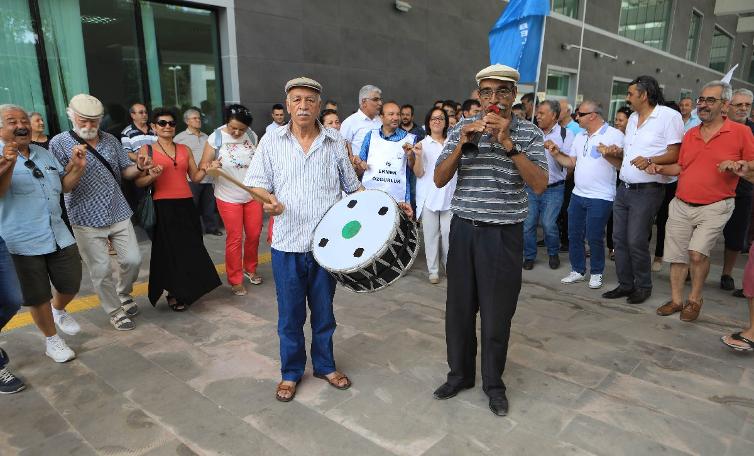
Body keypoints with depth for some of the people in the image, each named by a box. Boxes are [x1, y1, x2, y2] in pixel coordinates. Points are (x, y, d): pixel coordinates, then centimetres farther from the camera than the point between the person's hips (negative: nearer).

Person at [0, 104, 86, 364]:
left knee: (71, 285, 15)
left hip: (59, 236, 5)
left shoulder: (44, 154, 11)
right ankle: (51, 340, 29)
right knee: (38, 297, 10)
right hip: (22, 243, -5)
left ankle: (58, 311, 47)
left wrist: (77, 166, -4)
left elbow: (65, 186, 14)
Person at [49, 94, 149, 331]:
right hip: (87, 219, -3)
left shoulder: (111, 140, 8)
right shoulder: (59, 143, -4)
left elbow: (125, 171, 13)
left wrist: (139, 168, -9)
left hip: (119, 213, 3)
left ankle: (124, 294, 34)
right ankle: (115, 312, 23)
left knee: (133, 260, 5)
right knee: (100, 270, 4)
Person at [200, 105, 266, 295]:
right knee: (235, 238, 3)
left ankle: (250, 269, 34)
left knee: (254, 235, 10)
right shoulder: (216, 138, -11)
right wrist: (212, 166, -32)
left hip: (253, 195, 3)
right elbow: (203, 165, -10)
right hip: (228, 198, -3)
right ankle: (235, 280, 17)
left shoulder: (251, 136, -1)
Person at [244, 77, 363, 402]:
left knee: (324, 311, 15)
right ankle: (291, 372, 29)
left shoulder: (335, 142, 4)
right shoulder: (272, 142, 1)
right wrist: (269, 199, -19)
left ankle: (325, 365, 35)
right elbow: (257, 182, 2)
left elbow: (352, 185, 11)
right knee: (290, 314, 10)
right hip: (287, 244, -1)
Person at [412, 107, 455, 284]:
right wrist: (418, 156, -20)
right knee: (431, 234, 4)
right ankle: (433, 270, 14)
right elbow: (419, 173, -5)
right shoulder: (423, 145, 1)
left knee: (449, 233, -2)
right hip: (429, 196, -2)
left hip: (449, 195, 2)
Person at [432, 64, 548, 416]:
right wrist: (462, 144, -16)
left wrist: (508, 144, -22)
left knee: (497, 313, 7)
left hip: (504, 234, -2)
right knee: (459, 307, 11)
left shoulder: (529, 134, -2)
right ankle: (460, 374, 32)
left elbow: (539, 185, -14)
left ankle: (493, 383, 28)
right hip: (464, 229, 2)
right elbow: (439, 180, -2)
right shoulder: (461, 129, 4)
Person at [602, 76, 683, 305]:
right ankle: (625, 284, 20)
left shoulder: (669, 116, -7)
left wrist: (650, 161, -27)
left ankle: (643, 286, 13)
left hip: (647, 190, -7)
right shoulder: (633, 118, 18)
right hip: (624, 188, 8)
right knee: (619, 239, 8)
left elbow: (675, 154, -12)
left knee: (636, 241, -5)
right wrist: (614, 154, 5)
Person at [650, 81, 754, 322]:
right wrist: (659, 168, 0)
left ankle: (695, 299, 8)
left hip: (714, 207, -5)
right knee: (676, 256, 7)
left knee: (697, 253, -16)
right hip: (681, 205, 5)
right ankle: (676, 300, 23)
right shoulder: (690, 134, 11)